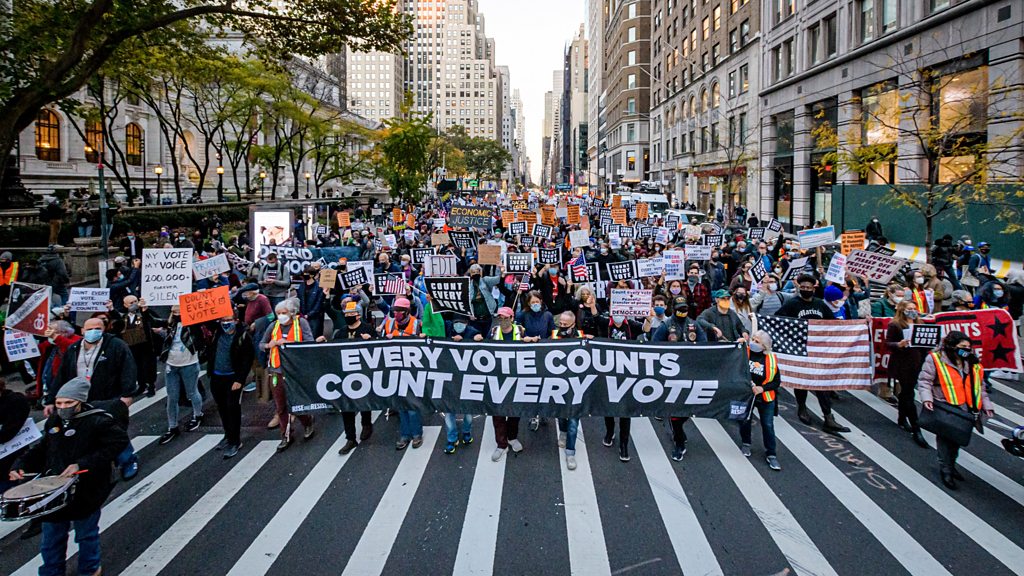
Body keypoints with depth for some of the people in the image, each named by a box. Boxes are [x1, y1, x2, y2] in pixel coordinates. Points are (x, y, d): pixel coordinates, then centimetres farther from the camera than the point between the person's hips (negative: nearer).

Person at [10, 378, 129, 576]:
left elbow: (119, 441, -28)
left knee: (86, 535, 15)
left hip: (85, 492, -5)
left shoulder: (98, 421, -18)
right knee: (51, 539, 18)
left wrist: (82, 464, -29)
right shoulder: (54, 420, 5)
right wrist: (21, 466, 3)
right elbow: (42, 449, 19)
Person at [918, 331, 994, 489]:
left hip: (964, 410, 6)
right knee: (945, 438, -5)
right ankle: (946, 470, 3)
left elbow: (979, 387, 21)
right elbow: (924, 381, -9)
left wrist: (986, 405, 15)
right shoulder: (936, 360, -7)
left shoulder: (973, 364, 13)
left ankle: (951, 465, 30)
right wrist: (927, 398, -22)